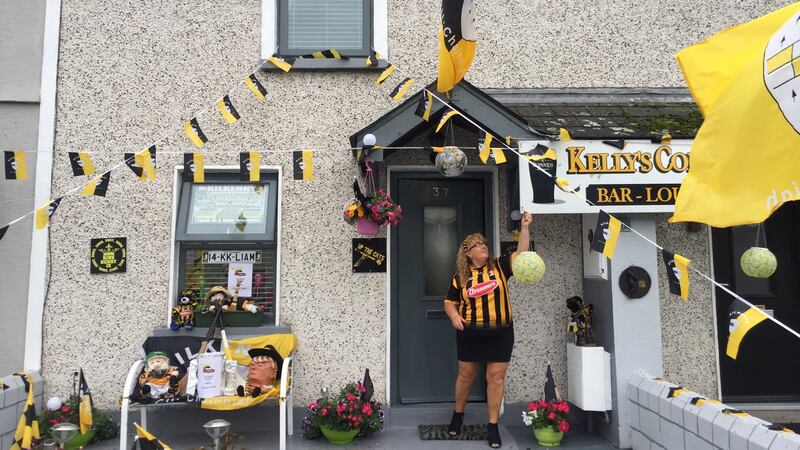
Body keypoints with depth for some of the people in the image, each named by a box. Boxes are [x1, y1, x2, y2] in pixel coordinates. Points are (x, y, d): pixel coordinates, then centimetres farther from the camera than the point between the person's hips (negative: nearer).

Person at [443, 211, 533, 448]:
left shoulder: (499, 266, 0)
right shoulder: (460, 276, 0)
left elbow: (522, 254, -12)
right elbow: (449, 302, 7)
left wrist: (524, 228, -22)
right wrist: (454, 315, -13)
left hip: (500, 333, 0)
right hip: (470, 334, 0)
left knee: (496, 377, 4)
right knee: (465, 375, 13)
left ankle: (493, 425, 18)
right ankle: (458, 414, 35)